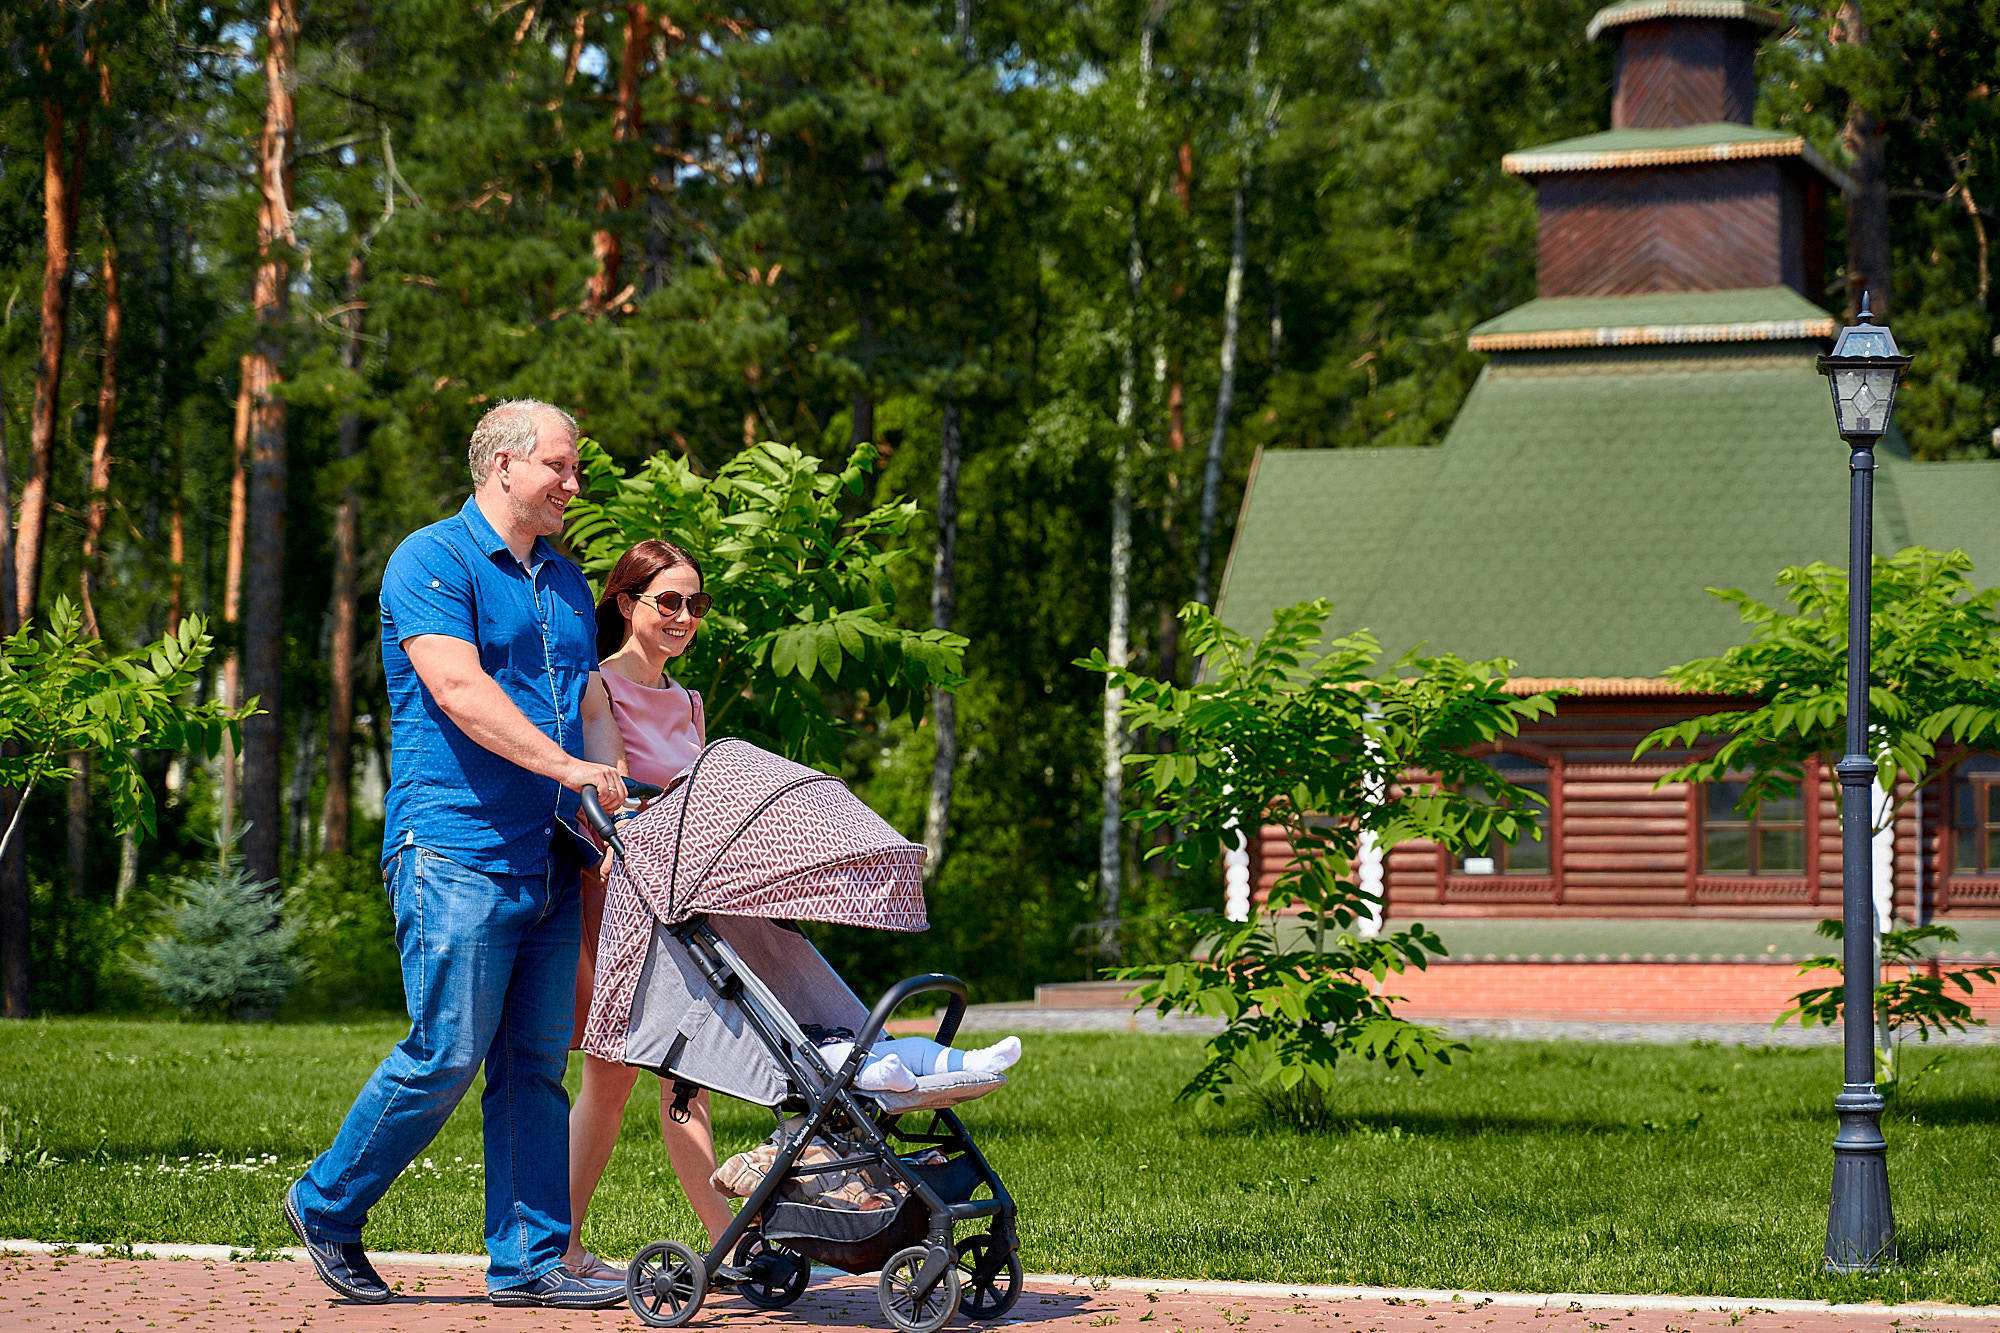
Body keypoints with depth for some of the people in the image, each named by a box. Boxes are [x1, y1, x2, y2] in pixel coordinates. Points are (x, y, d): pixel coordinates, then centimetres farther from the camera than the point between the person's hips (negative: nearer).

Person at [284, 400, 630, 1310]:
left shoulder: (565, 583, 20)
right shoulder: (434, 561, -5)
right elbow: (460, 692, -17)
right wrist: (569, 768, -22)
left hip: (548, 859, 7)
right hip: (456, 850, -7)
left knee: (536, 1064, 4)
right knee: (446, 1054, -8)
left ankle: (528, 1261, 6)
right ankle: (326, 1206, 10)